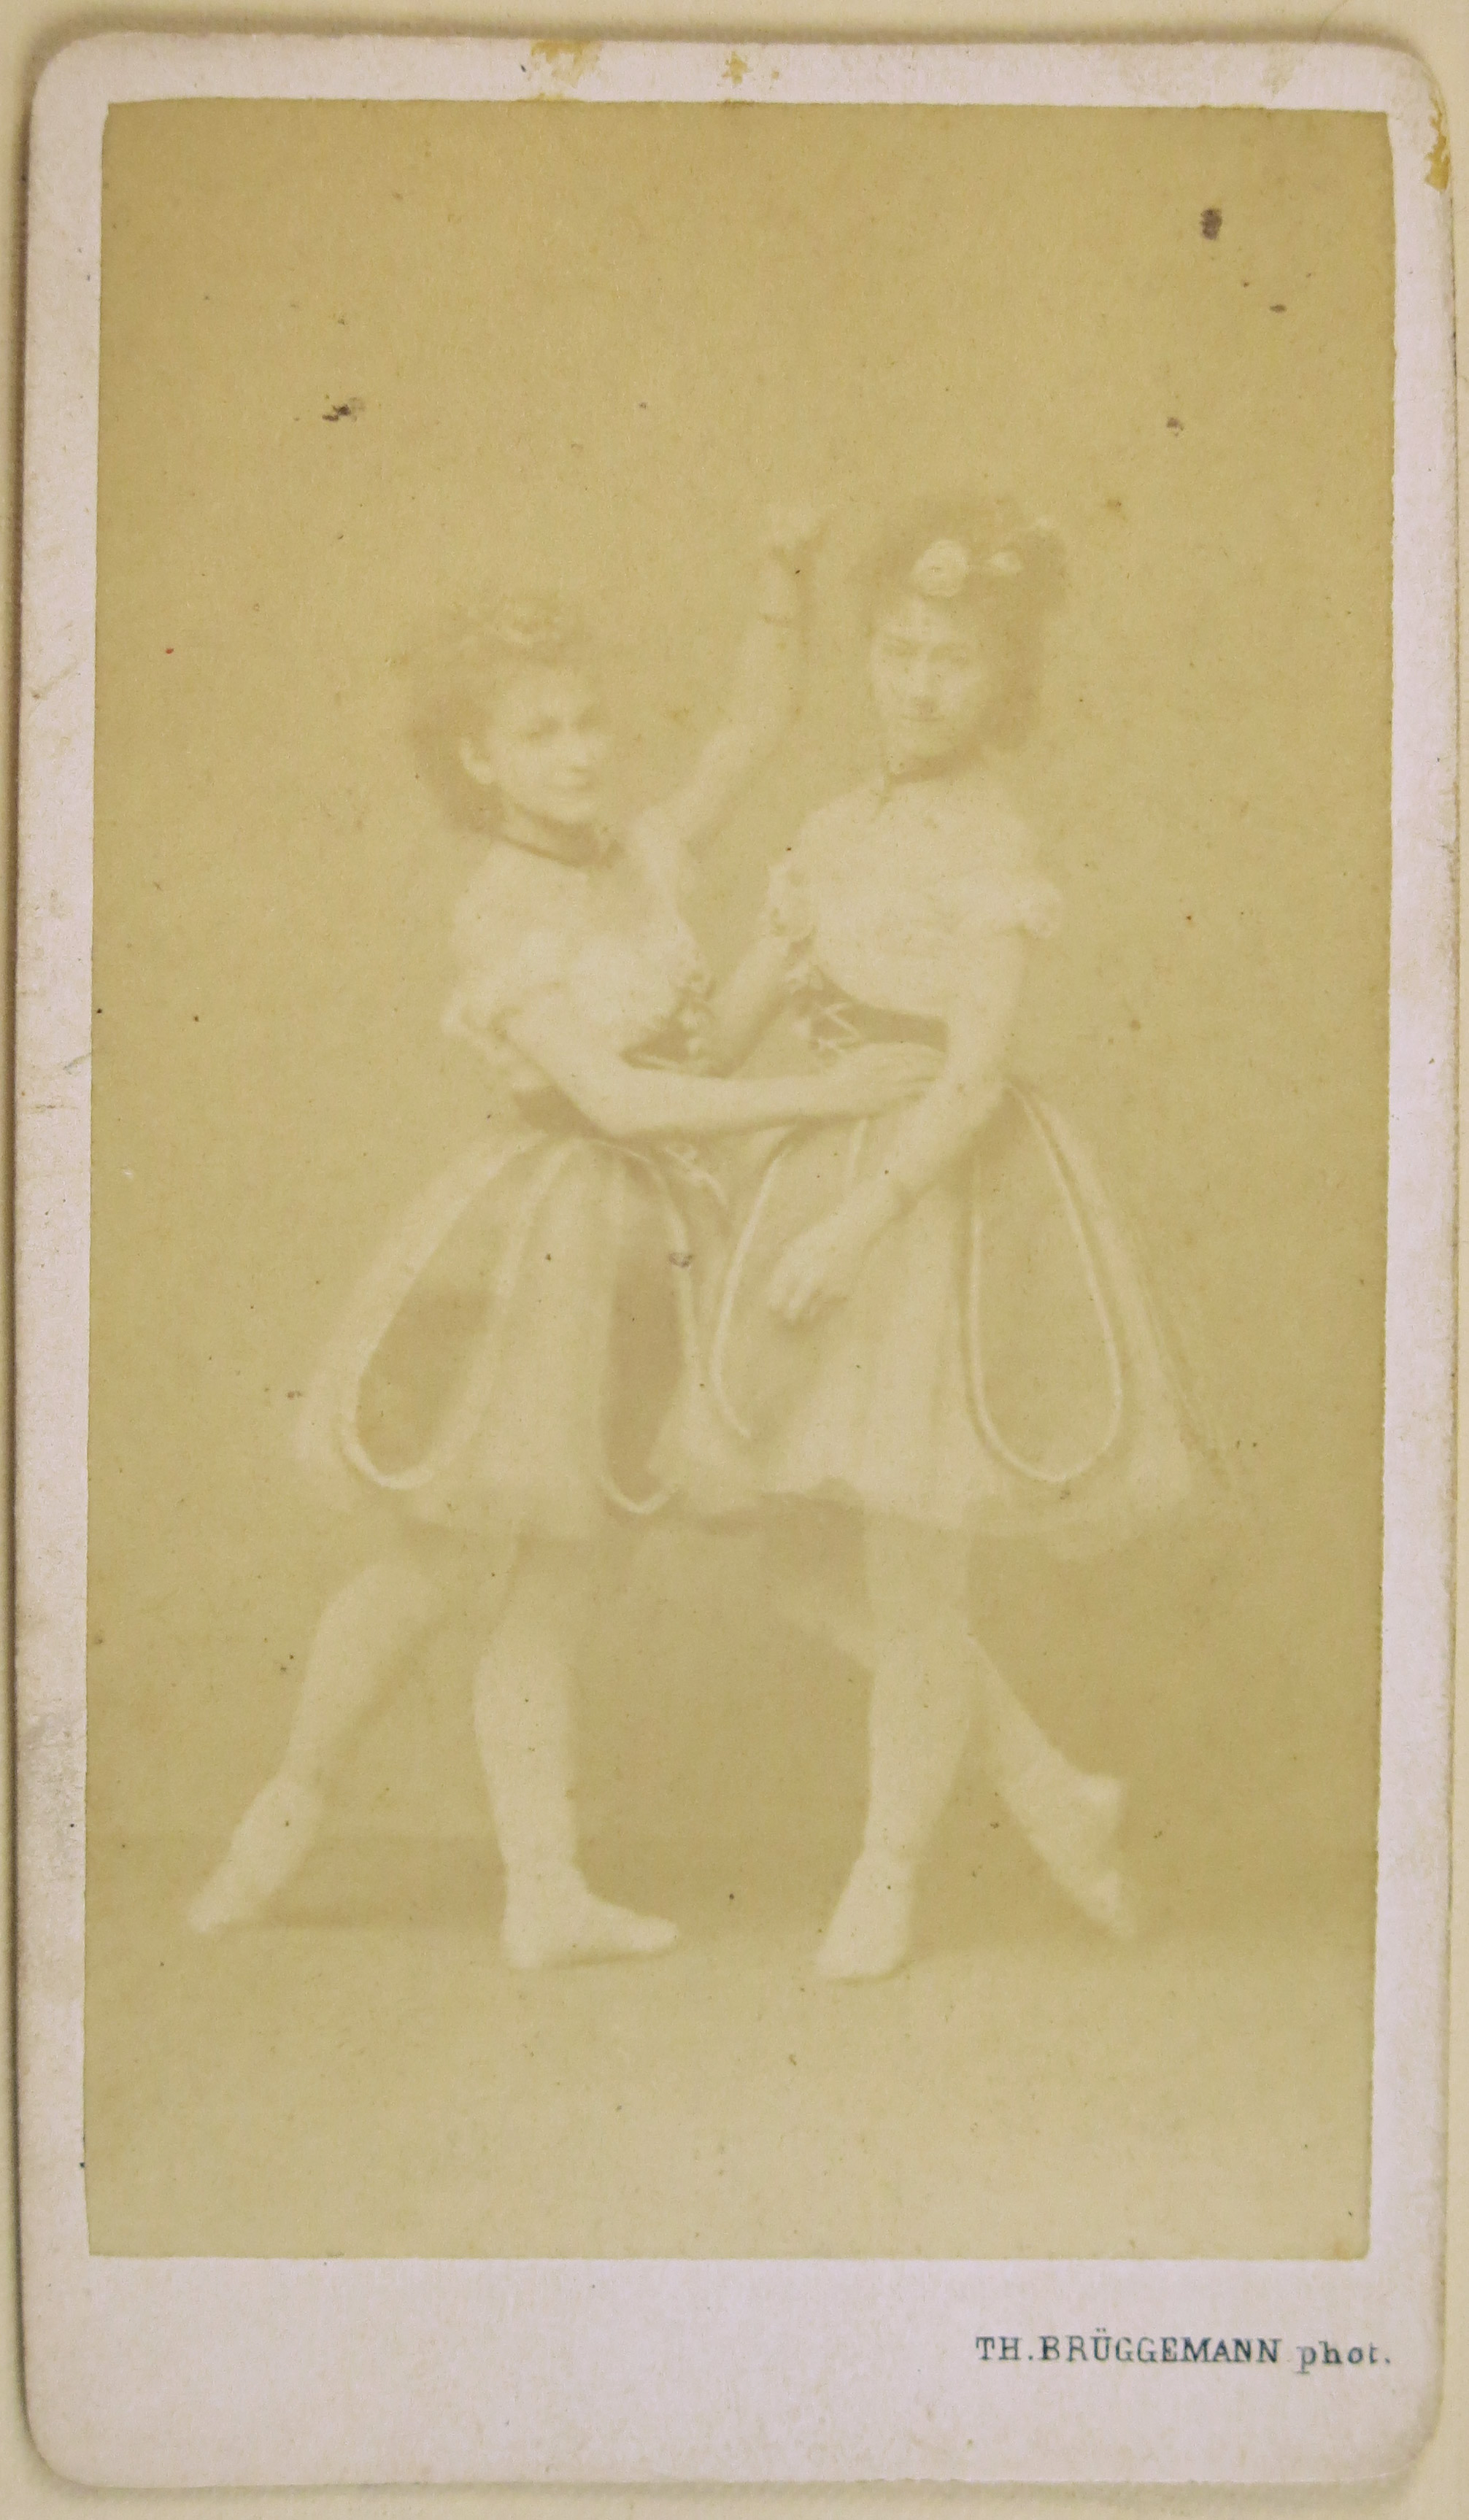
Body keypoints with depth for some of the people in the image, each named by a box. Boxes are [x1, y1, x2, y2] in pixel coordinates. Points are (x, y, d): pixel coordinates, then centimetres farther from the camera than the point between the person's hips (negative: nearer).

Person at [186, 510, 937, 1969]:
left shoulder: (637, 864, 6)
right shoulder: (505, 917, -14)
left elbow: (753, 726, 16)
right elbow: (611, 1095, -22)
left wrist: (781, 584, 0)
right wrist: (817, 1096, -24)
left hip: (628, 1241, 6)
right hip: (528, 1236, -6)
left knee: (545, 1598, 9)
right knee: (436, 1565, 5)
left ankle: (543, 1890, 13)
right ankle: (295, 1793, 29)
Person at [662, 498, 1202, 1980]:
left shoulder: (992, 858, -11)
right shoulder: (841, 832, 10)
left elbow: (973, 1080, -19)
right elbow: (733, 1019, 14)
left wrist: (857, 1219, -25)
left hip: (943, 1204, -7)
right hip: (826, 1179, 7)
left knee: (910, 1570, 1)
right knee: (810, 1561, 9)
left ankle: (887, 1871, 22)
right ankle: (1051, 1788, 24)